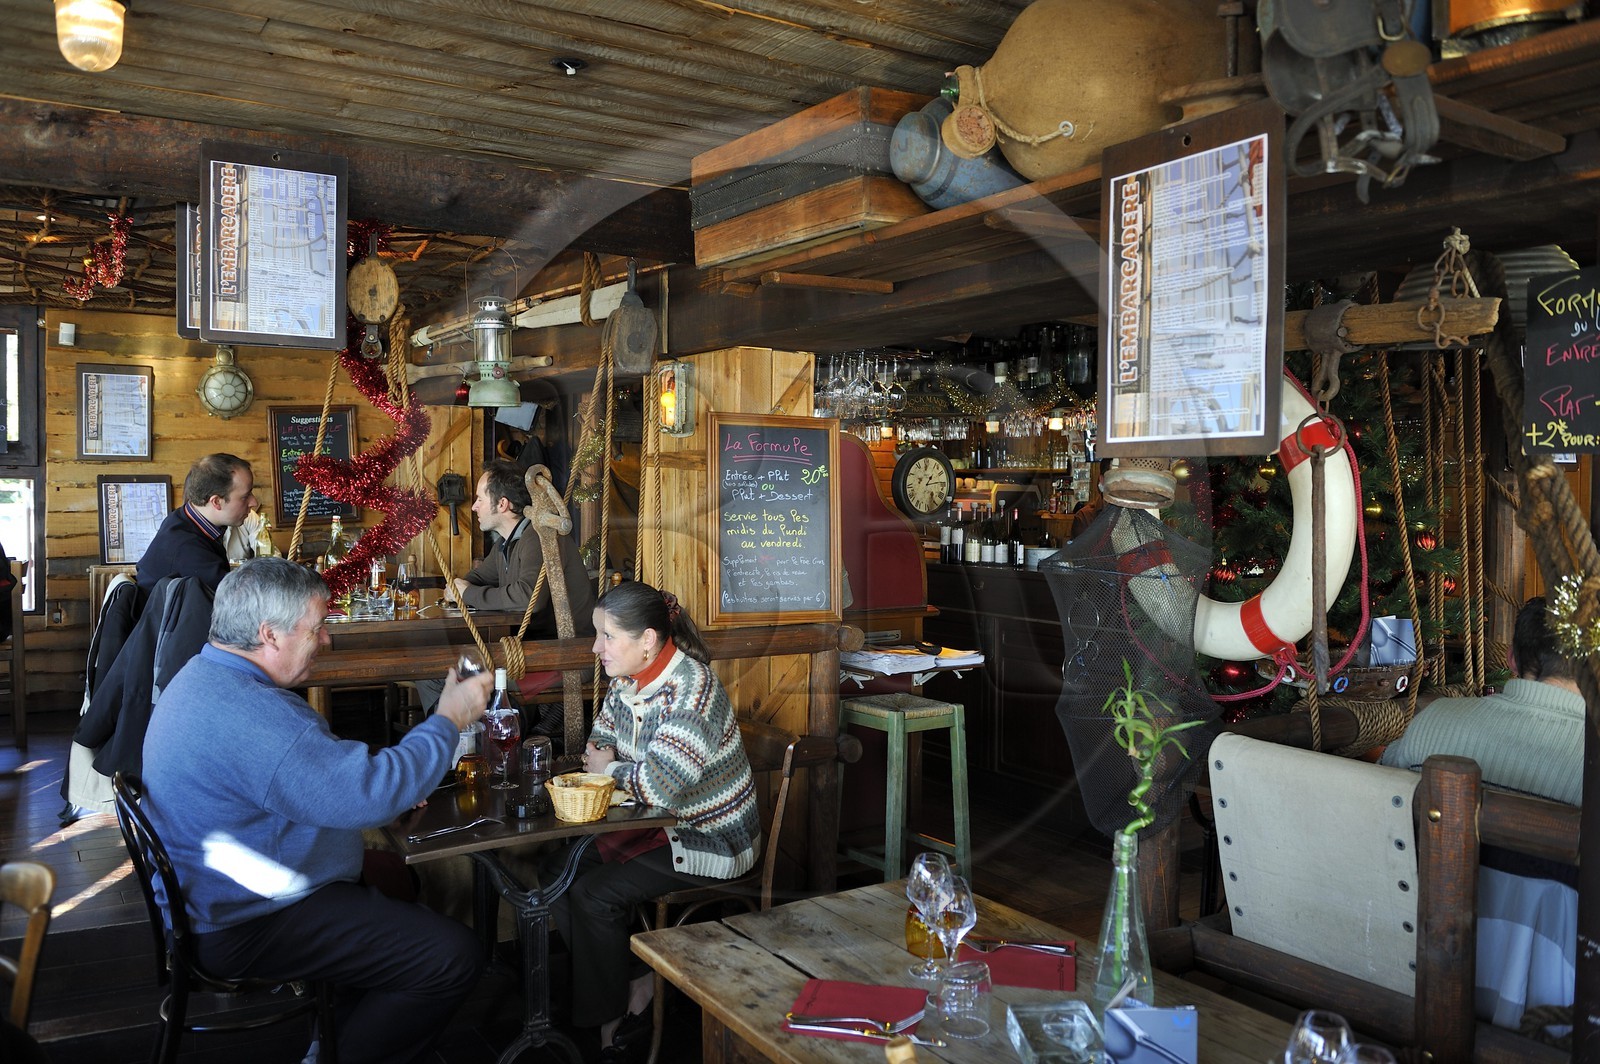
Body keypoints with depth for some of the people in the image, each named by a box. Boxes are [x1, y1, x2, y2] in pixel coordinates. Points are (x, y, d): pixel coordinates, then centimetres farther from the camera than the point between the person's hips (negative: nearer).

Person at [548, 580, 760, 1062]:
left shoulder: (691, 690, -27)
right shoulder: (627, 677, 0)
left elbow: (658, 787, -35)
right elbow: (600, 741, 13)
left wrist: (610, 769, -15)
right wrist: (602, 757, -11)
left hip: (711, 839, -9)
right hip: (657, 824, 9)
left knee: (594, 893, -18)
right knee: (562, 866, -4)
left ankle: (612, 1021, 4)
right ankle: (635, 989, 6)